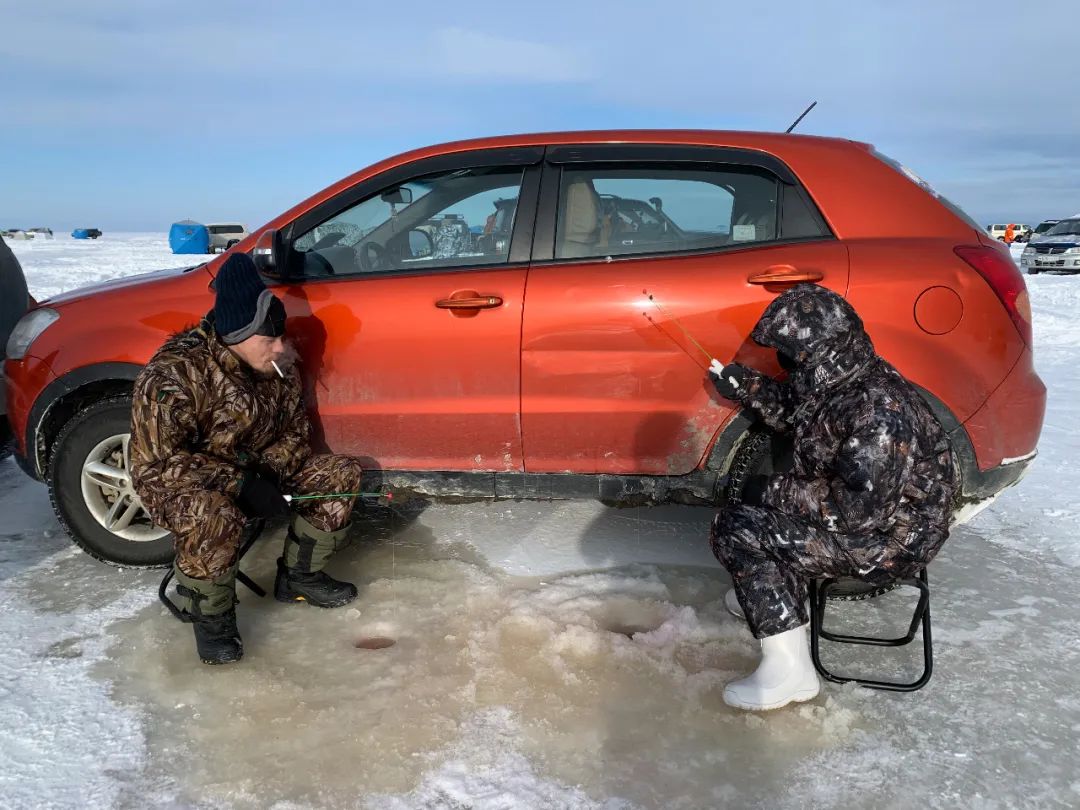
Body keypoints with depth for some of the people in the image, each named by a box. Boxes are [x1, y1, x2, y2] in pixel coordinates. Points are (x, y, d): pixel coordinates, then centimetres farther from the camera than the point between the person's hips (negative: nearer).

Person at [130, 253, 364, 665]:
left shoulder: (279, 368, -5)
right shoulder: (175, 373, -27)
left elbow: (295, 431, 5)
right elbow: (157, 461, -28)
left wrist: (270, 473, -16)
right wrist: (240, 484, -33)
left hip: (253, 473, 7)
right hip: (175, 483, -7)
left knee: (341, 474, -3)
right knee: (215, 514, -41)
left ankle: (298, 576, 12)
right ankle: (211, 616, -11)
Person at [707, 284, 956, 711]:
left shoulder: (879, 411, -31)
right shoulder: (841, 380, -2)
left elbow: (857, 509, -31)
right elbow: (793, 409, 20)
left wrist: (777, 491, -20)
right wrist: (742, 386, 9)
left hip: (890, 543, -10)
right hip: (860, 506, 10)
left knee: (735, 528, -16)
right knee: (762, 491, 19)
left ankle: (789, 670, -12)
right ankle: (782, 601, 30)